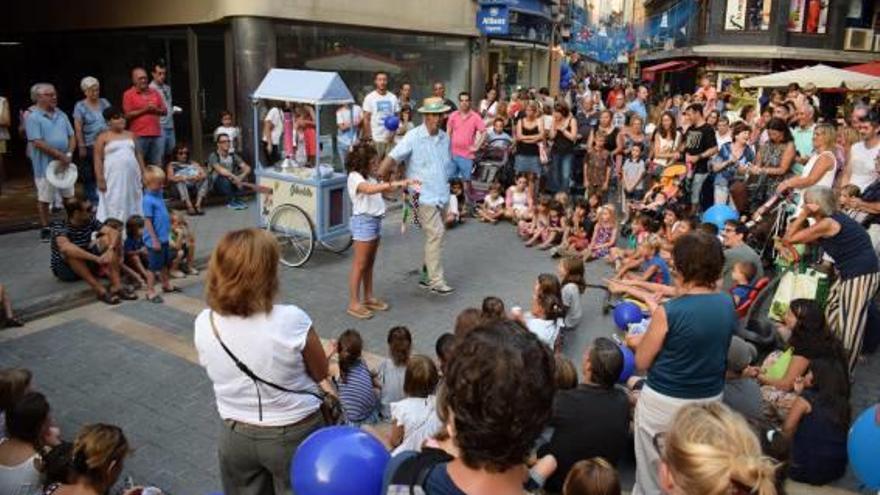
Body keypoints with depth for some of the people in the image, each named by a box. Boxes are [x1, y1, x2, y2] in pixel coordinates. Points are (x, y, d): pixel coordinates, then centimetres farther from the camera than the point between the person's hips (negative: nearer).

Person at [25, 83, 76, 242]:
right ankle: (45, 230, 13)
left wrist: (69, 154, -7)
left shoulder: (61, 115, 9)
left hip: (64, 163, 6)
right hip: (45, 164, -5)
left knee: (70, 196, 14)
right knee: (44, 199, 4)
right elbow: (38, 143, -16)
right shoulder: (33, 117, -9)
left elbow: (72, 136, 9)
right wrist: (59, 155, -17)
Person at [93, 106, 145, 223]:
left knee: (133, 205, 6)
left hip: (132, 177, 5)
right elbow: (98, 159, -3)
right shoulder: (103, 137, 0)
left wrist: (143, 173, 10)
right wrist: (100, 179, -10)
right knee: (114, 207, -5)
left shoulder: (130, 135, 15)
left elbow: (138, 154, 17)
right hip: (113, 178, -5)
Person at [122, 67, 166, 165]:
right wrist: (144, 110, -11)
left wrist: (155, 109, -4)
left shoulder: (155, 92, 15)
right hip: (138, 136, -4)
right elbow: (127, 115, -5)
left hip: (156, 135, 4)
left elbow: (165, 111, 15)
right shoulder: (128, 94, 3)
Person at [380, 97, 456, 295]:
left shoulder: (444, 137, 10)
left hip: (442, 195, 7)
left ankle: (428, 276, 24)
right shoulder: (413, 137, -9)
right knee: (436, 234, -14)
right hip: (424, 196, -7)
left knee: (435, 236, 12)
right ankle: (436, 281, -9)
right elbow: (392, 158, -14)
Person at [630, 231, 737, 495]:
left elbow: (641, 362, -12)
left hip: (664, 403, -5)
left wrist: (645, 337, 3)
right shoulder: (727, 304, -6)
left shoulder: (667, 312, -23)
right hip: (710, 399, 6)